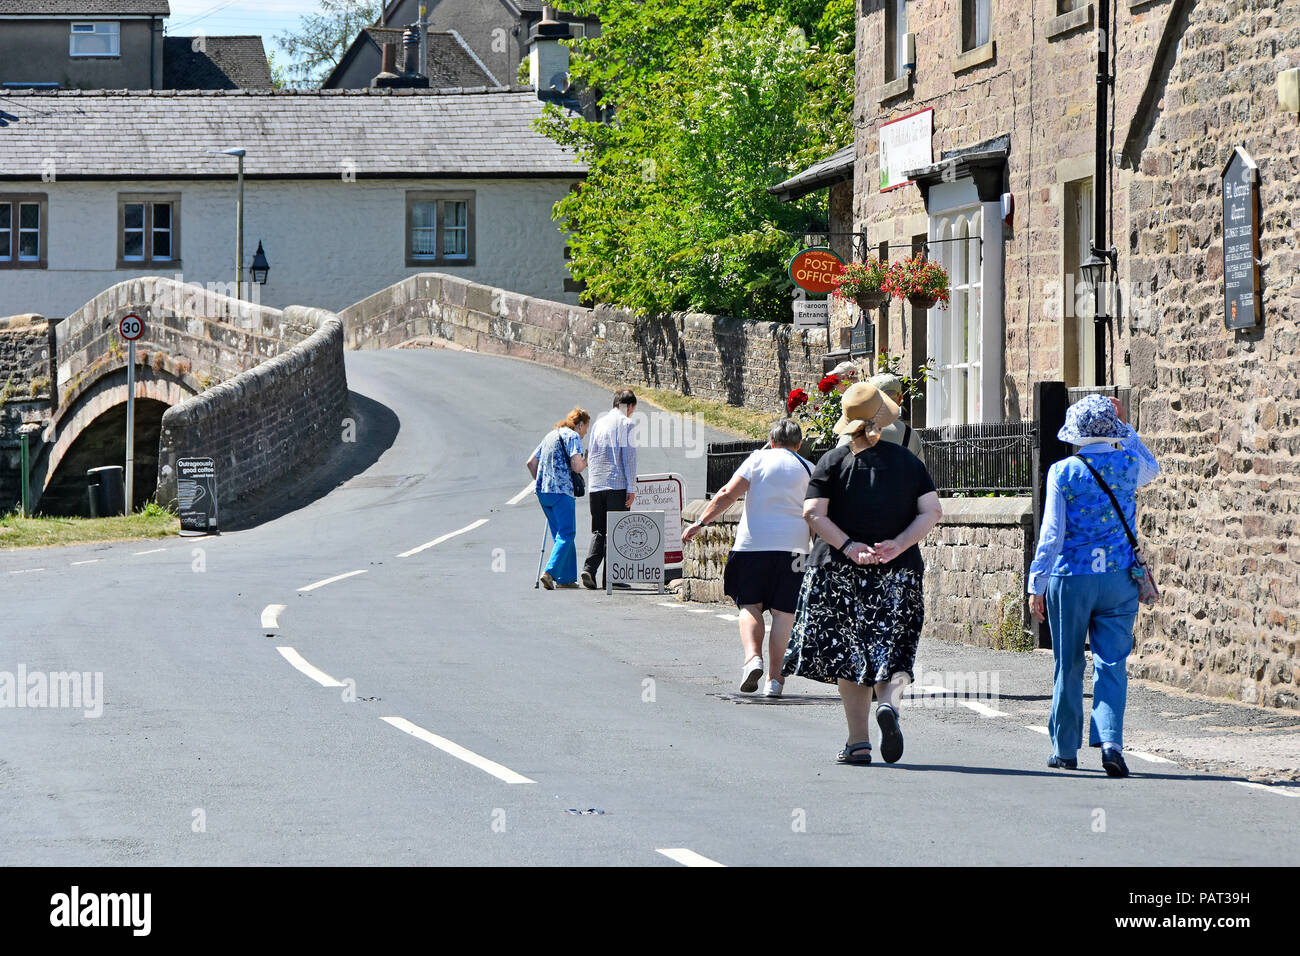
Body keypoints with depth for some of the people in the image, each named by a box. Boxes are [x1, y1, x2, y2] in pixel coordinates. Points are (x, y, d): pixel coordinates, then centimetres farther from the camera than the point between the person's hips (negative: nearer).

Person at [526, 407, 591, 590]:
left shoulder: (550, 435, 20)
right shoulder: (573, 436, -4)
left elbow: (530, 463, 21)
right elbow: (577, 467, -15)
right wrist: (587, 461, 6)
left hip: (542, 491, 8)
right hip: (561, 491, -8)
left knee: (562, 534, 14)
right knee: (566, 534, -6)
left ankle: (566, 578, 13)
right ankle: (550, 572, -21)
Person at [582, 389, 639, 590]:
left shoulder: (598, 423, 14)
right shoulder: (626, 424, -3)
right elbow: (629, 457, -8)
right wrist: (631, 488, -8)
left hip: (595, 485, 5)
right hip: (617, 485, -5)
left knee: (598, 530, 9)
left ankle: (589, 568, -9)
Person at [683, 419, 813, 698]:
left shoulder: (758, 460, 4)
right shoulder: (807, 469, 9)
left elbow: (728, 494, -6)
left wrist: (700, 522, -4)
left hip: (754, 542, -1)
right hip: (793, 545, 1)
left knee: (750, 605, 8)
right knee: (783, 611, 4)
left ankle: (753, 656, -16)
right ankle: (775, 677, 0)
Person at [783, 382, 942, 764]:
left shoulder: (832, 462, 0)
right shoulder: (907, 461, 5)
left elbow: (813, 513, -11)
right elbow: (932, 510, -2)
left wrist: (848, 546, -14)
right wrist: (897, 545, -10)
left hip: (840, 573, -1)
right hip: (898, 575, 1)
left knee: (849, 655, 7)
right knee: (892, 651, 4)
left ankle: (858, 741, 4)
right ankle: (889, 702, -28)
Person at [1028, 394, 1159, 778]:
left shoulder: (1063, 472, -7)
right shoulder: (1130, 464, 1)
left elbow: (1051, 535, -8)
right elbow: (1152, 467, 28)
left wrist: (1037, 586, -2)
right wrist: (1124, 427, 31)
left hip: (1071, 578, -2)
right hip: (1119, 577, 2)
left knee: (1068, 666, 10)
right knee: (1112, 663, 1)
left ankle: (1065, 748, 18)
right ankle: (1110, 740, -18)